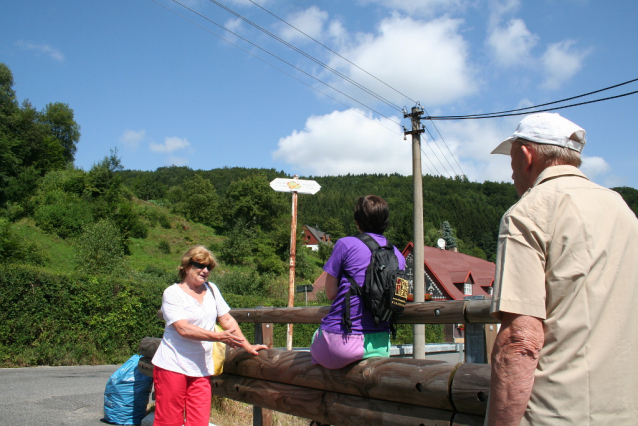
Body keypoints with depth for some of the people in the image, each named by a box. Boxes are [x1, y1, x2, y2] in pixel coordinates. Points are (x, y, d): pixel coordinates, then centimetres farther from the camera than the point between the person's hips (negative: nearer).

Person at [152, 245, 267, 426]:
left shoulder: (211, 289, 12)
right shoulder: (172, 293, -6)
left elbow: (227, 320, 13)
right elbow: (183, 329, -17)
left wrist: (247, 346, 7)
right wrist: (219, 337, -22)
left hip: (201, 369, 5)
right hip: (172, 366, -5)